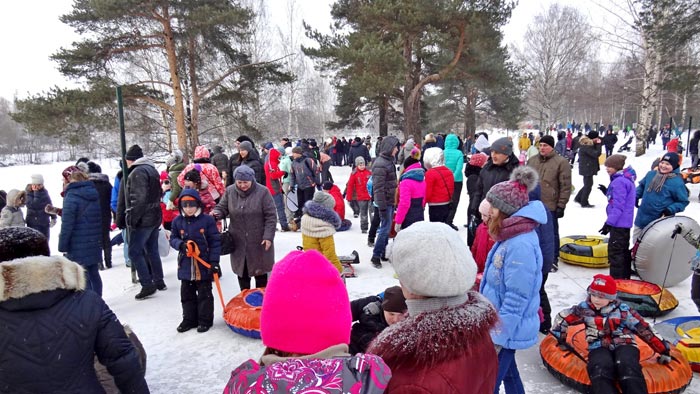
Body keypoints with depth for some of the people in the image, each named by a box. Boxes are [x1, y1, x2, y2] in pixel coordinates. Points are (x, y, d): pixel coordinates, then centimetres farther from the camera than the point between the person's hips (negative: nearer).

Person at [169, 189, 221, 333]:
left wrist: (214, 261, -12)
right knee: (187, 294, 15)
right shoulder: (177, 221, 0)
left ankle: (205, 320, 20)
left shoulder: (207, 220, -11)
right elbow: (173, 238, 7)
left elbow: (215, 241, -9)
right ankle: (189, 319, 29)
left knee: (204, 294, 7)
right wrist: (180, 244, -17)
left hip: (204, 265, -4)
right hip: (185, 265, 4)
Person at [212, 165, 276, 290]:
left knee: (260, 271, 11)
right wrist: (216, 213, -18)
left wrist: (268, 236, -17)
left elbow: (271, 216, -11)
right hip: (238, 242, 3)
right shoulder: (230, 191, -2)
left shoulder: (262, 192, -12)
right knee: (242, 271, 16)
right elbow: (222, 208, 7)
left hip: (259, 241, -3)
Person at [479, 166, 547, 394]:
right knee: (508, 373, 25)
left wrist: (497, 337, -21)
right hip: (502, 326, 10)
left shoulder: (520, 245, -27)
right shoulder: (514, 236, 4)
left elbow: (516, 298, -26)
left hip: (506, 331, -9)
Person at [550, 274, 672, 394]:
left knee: (627, 367, -36)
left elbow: (644, 329, 10)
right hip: (599, 348, 0)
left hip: (624, 345, 0)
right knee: (600, 370, -35)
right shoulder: (584, 309, 8)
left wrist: (663, 349, 11)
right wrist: (561, 340, 19)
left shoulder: (622, 310, 6)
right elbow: (562, 317, 17)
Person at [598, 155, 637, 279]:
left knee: (614, 251, -6)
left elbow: (618, 206, -23)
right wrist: (607, 192, 10)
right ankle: (625, 277, 31)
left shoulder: (619, 182, -19)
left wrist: (609, 222, -22)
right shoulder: (626, 179, 12)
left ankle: (616, 279, -1)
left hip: (618, 223, -11)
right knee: (624, 250, 19)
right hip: (625, 222, 11)